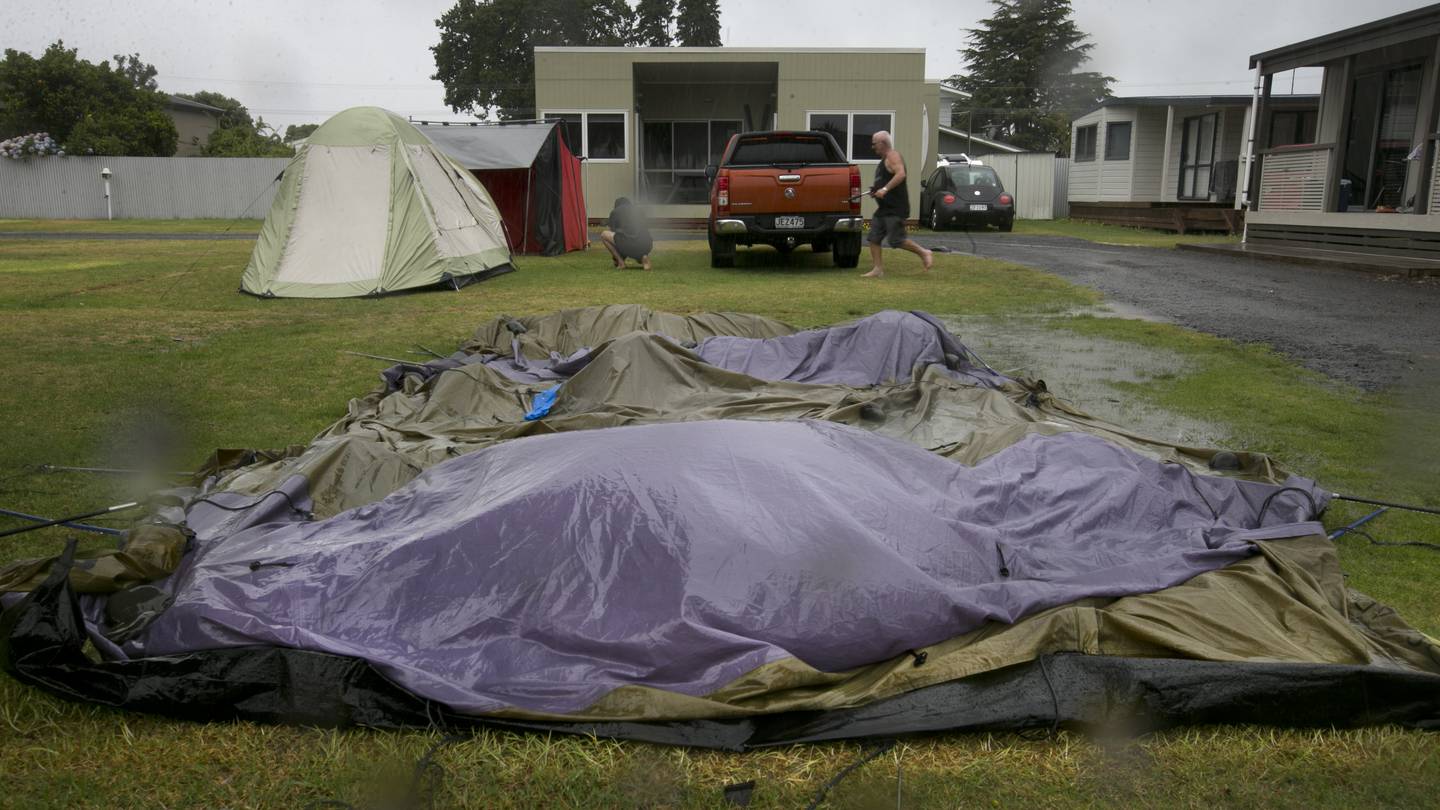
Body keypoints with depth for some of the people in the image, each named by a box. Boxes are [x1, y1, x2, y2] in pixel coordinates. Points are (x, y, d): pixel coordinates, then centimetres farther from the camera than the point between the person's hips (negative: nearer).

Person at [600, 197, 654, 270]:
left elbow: (613, 232, 29)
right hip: (646, 246, 4)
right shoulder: (639, 211, 30)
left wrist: (613, 256, 44)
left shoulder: (615, 212, 20)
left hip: (627, 245, -4)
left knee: (603, 235, 20)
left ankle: (620, 262, 9)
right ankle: (644, 257, 6)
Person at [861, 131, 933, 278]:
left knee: (896, 240, -11)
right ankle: (878, 269, 5)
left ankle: (924, 253, 4)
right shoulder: (884, 159, 20)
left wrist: (885, 189, -32)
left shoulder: (893, 156, -11)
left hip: (896, 208, -10)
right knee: (874, 238, 3)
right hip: (884, 208, 10)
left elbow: (900, 174, -28)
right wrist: (876, 189, 15)